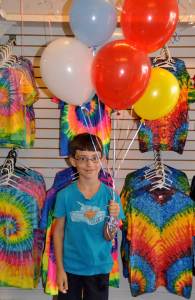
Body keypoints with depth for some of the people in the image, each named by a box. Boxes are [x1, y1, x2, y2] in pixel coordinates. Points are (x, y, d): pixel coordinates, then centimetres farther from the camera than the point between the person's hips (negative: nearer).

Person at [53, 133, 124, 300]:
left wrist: (113, 218, -26)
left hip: (99, 268, 0)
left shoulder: (110, 196, -11)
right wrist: (60, 268, -4)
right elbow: (58, 232, -4)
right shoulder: (65, 195, -12)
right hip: (70, 267, 0)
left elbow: (108, 236, -7)